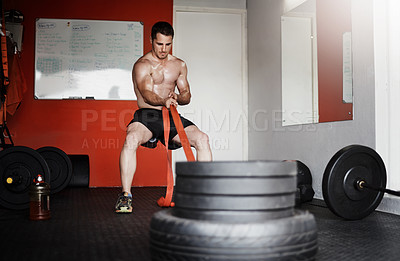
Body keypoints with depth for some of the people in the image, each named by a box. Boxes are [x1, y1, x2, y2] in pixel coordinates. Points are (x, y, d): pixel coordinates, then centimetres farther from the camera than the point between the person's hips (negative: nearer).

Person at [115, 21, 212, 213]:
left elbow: (186, 95, 11)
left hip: (171, 116, 4)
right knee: (131, 139, -35)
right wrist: (163, 101, -41)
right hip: (147, 115, -4)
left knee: (202, 139, -19)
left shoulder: (179, 65, 14)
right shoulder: (142, 65, -4)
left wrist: (178, 98, -14)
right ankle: (125, 195, -26)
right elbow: (147, 94, -19)